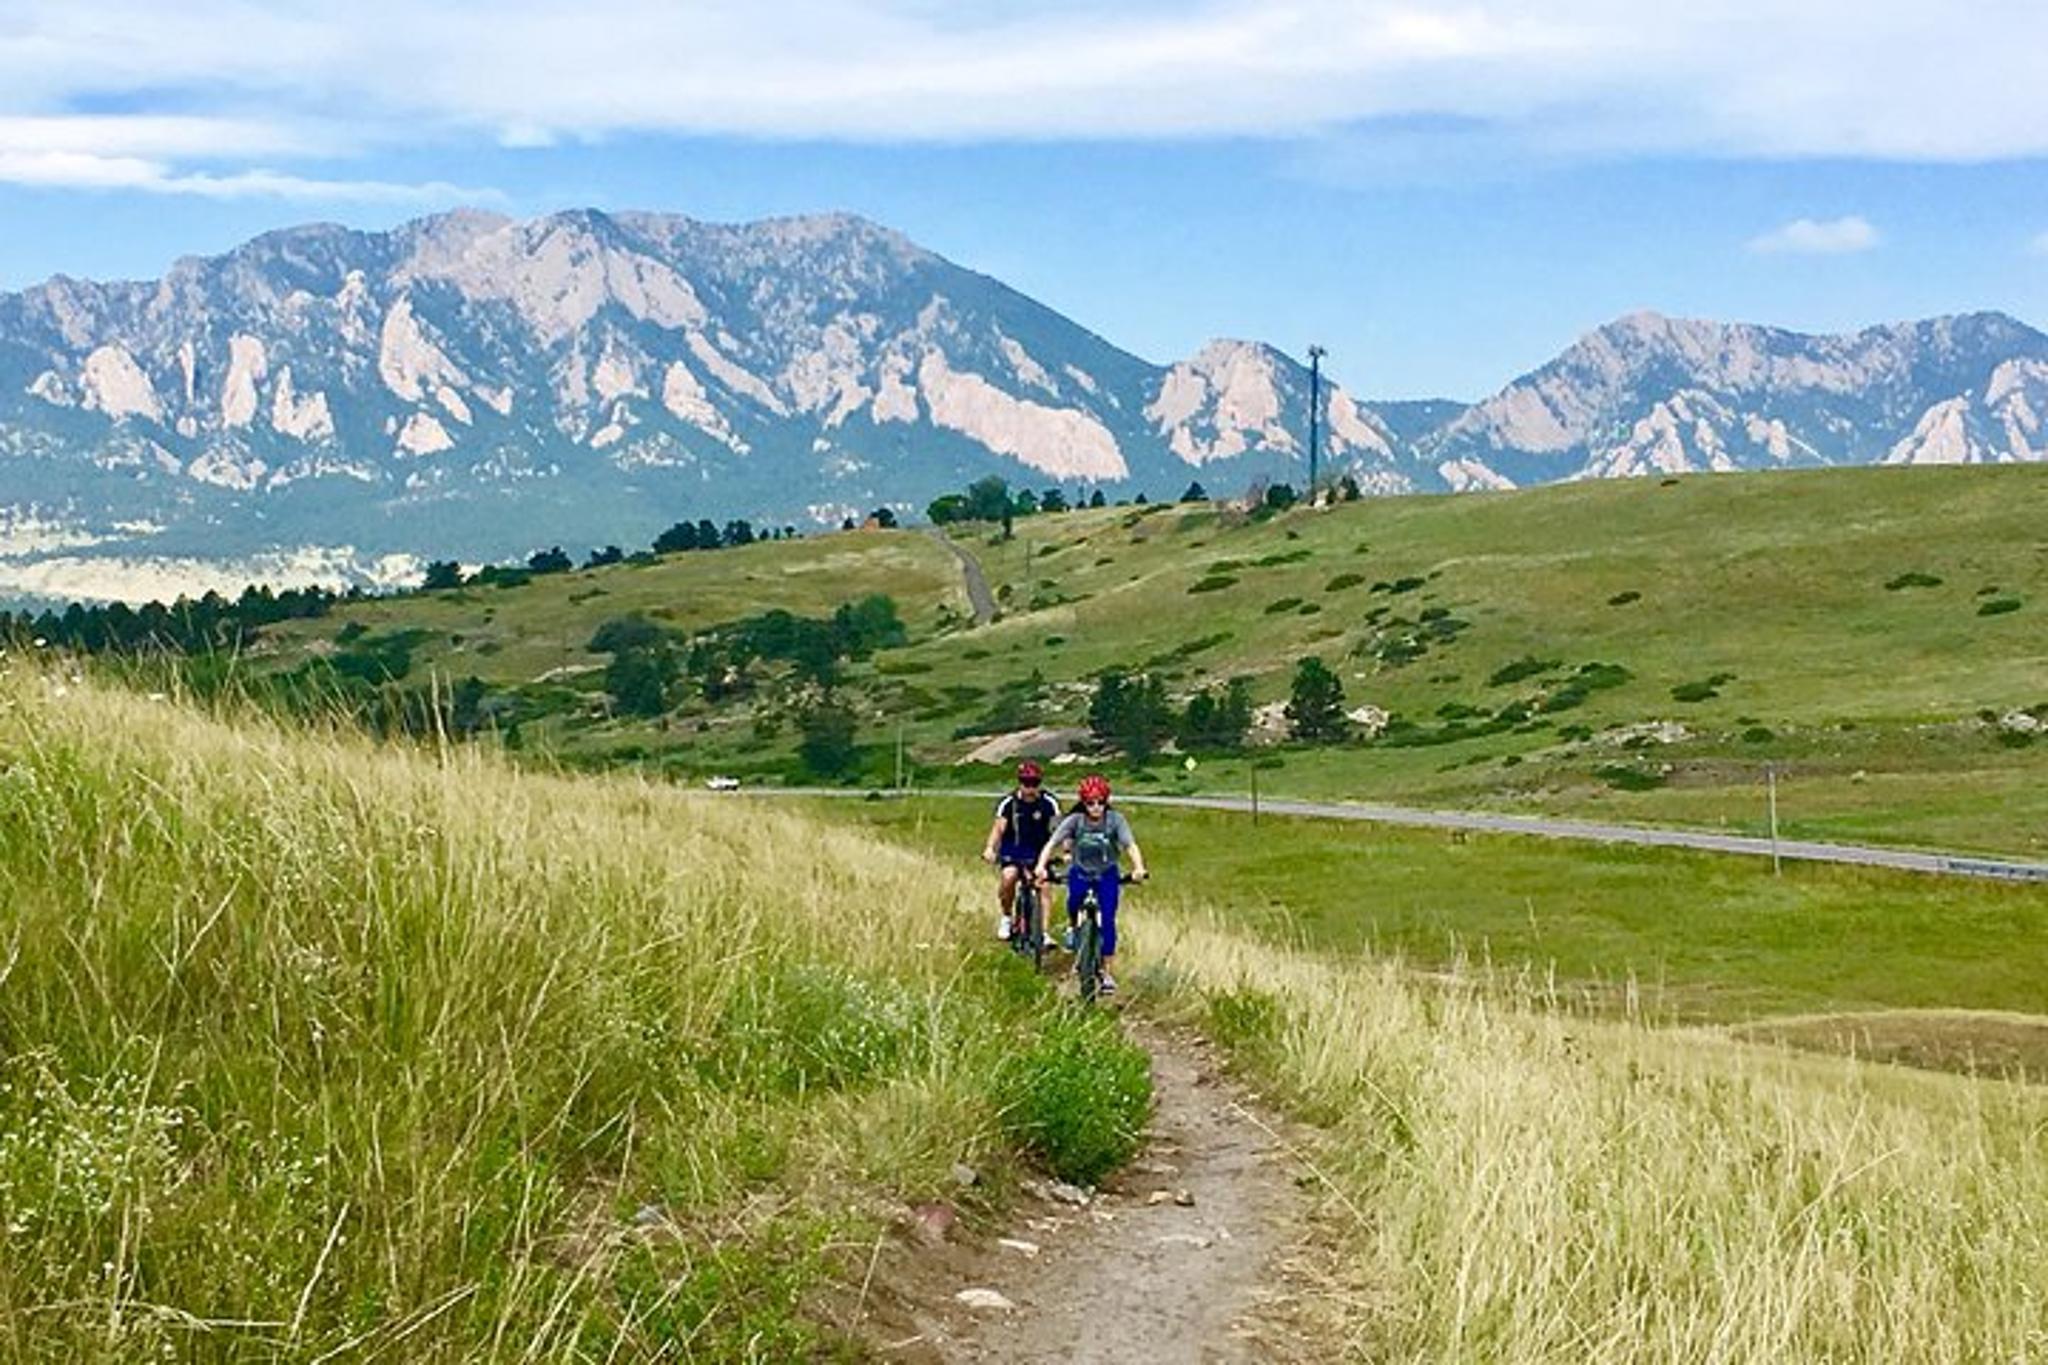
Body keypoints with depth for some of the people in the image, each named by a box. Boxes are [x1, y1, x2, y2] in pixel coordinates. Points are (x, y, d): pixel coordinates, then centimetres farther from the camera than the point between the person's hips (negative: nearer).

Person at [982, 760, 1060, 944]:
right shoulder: (1009, 803, -12)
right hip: (1013, 852, -1)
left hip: (1038, 853, 1)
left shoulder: (1048, 803, -12)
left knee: (1044, 885, -19)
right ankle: (1006, 918, -3)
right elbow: (999, 827, -20)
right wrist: (990, 849, -38)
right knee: (1009, 876, -26)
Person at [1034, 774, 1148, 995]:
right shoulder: (1075, 820, -17)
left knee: (1107, 920, -12)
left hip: (1107, 875, -1)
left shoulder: (1115, 820, -18)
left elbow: (1131, 845, -27)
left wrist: (1138, 868, -46)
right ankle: (1073, 928, 10)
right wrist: (1041, 866, -41)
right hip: (1080, 872, 1)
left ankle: (1106, 972, -1)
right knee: (1074, 899, -25)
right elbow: (1052, 843, -24)